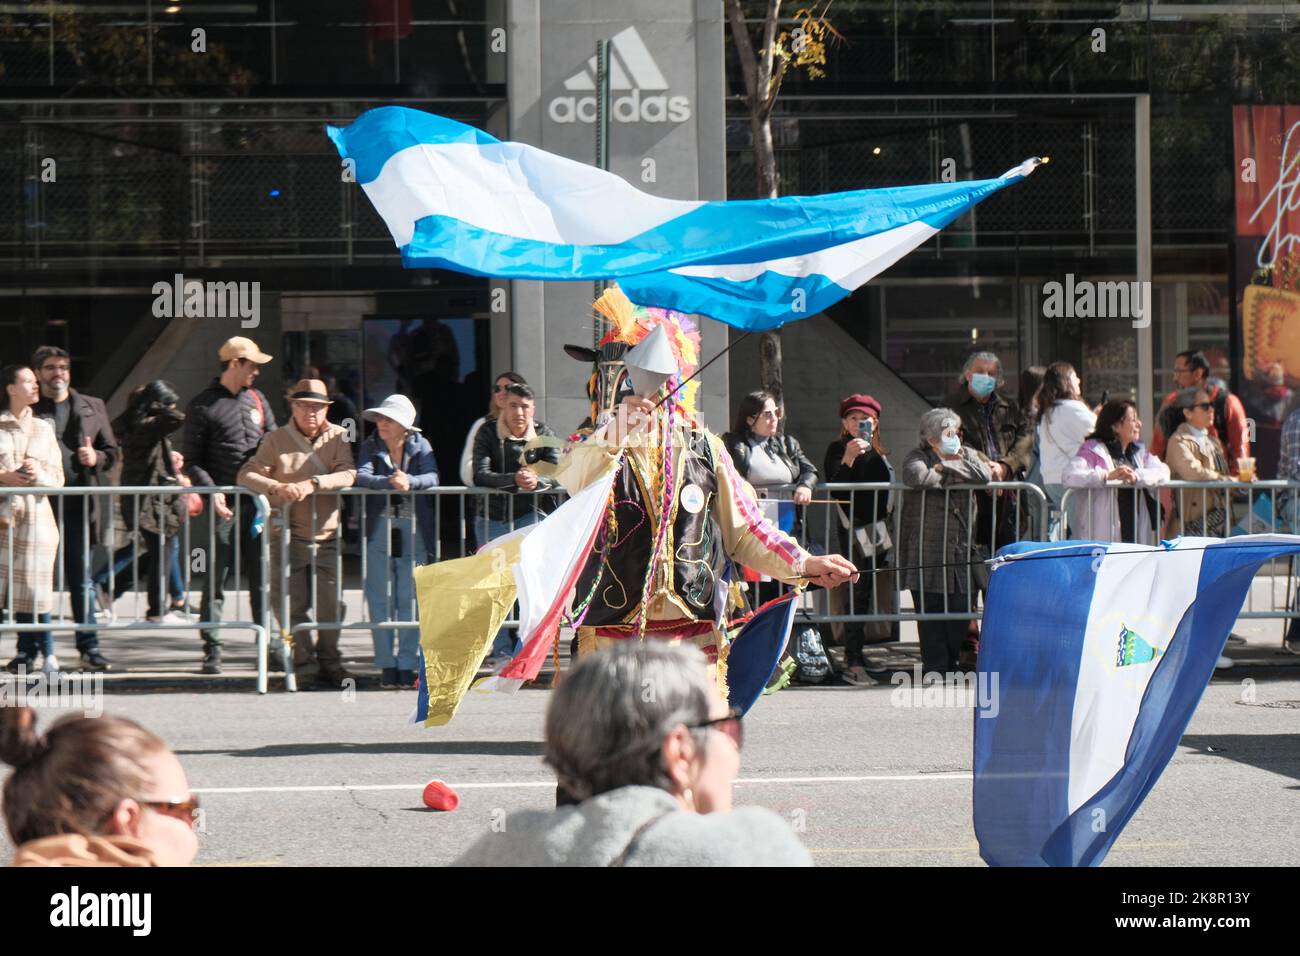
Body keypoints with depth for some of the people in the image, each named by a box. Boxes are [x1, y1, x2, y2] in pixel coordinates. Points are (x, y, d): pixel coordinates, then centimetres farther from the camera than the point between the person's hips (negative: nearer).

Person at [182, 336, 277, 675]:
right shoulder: (203, 406, -1)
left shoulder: (257, 400, 15)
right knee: (216, 578, -2)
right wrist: (211, 491, -16)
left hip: (257, 499, 5)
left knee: (262, 578, 5)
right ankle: (212, 649, 1)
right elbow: (191, 459, -2)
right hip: (223, 504, -5)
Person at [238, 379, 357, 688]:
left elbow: (347, 475, -10)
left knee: (330, 603, -1)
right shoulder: (276, 440, 3)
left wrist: (313, 483, -26)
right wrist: (277, 488, -24)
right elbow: (246, 475, -5)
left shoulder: (338, 436, 5)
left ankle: (329, 662, 17)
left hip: (327, 536, 1)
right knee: (293, 604, -3)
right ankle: (305, 665, 7)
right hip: (288, 536, -1)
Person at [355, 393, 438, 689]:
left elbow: (432, 478, -10)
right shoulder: (371, 446, 6)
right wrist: (389, 483, -31)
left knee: (411, 599, -1)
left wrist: (409, 482, -31)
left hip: (414, 531, 0)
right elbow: (361, 476, -12)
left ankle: (407, 664, 4)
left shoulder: (420, 446, 5)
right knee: (381, 600, -1)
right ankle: (386, 665, 4)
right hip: (379, 530, 0)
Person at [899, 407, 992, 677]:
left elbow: (985, 475, -7)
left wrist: (946, 466, -6)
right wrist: (953, 475, -7)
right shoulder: (917, 457, 2)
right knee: (929, 609, -3)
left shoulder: (967, 454, 14)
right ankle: (934, 665, 3)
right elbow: (918, 477, -23)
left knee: (961, 609, 1)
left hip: (962, 546, 3)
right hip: (926, 549, -3)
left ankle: (954, 662, 14)